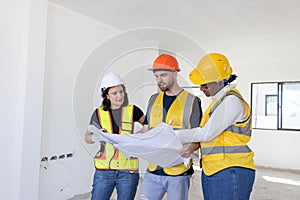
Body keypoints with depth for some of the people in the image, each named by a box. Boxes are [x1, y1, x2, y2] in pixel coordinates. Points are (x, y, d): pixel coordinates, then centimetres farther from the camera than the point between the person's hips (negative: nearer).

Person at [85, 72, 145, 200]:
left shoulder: (132, 111, 2)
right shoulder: (99, 113, 3)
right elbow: (87, 137, 11)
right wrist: (95, 137, -12)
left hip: (128, 171, 0)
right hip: (104, 170, 0)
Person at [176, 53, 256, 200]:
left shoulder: (232, 100, -14)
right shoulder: (219, 100, 17)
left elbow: (207, 133, -17)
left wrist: (174, 136, -12)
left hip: (230, 172, -9)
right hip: (212, 171, 9)